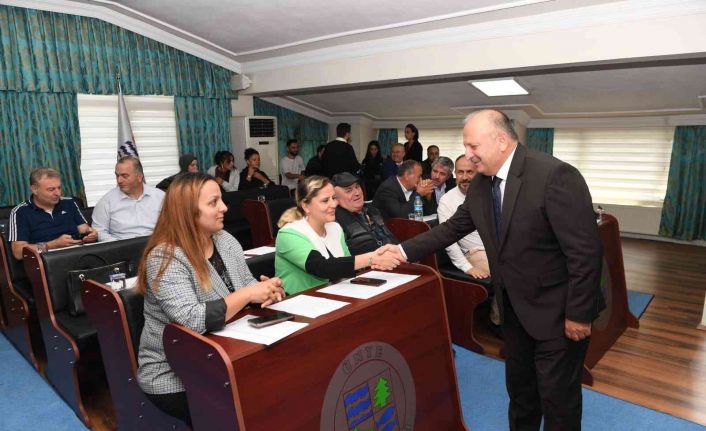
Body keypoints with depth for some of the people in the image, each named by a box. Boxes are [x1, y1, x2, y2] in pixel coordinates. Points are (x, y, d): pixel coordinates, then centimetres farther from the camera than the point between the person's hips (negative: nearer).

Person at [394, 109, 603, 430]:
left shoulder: (555, 175, -25)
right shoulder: (480, 184, -2)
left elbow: (585, 250, -24)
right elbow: (453, 228, 7)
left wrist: (578, 314, -20)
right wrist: (404, 250, -2)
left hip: (557, 309, -7)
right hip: (514, 306, 7)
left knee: (557, 395, 9)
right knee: (518, 383, 24)